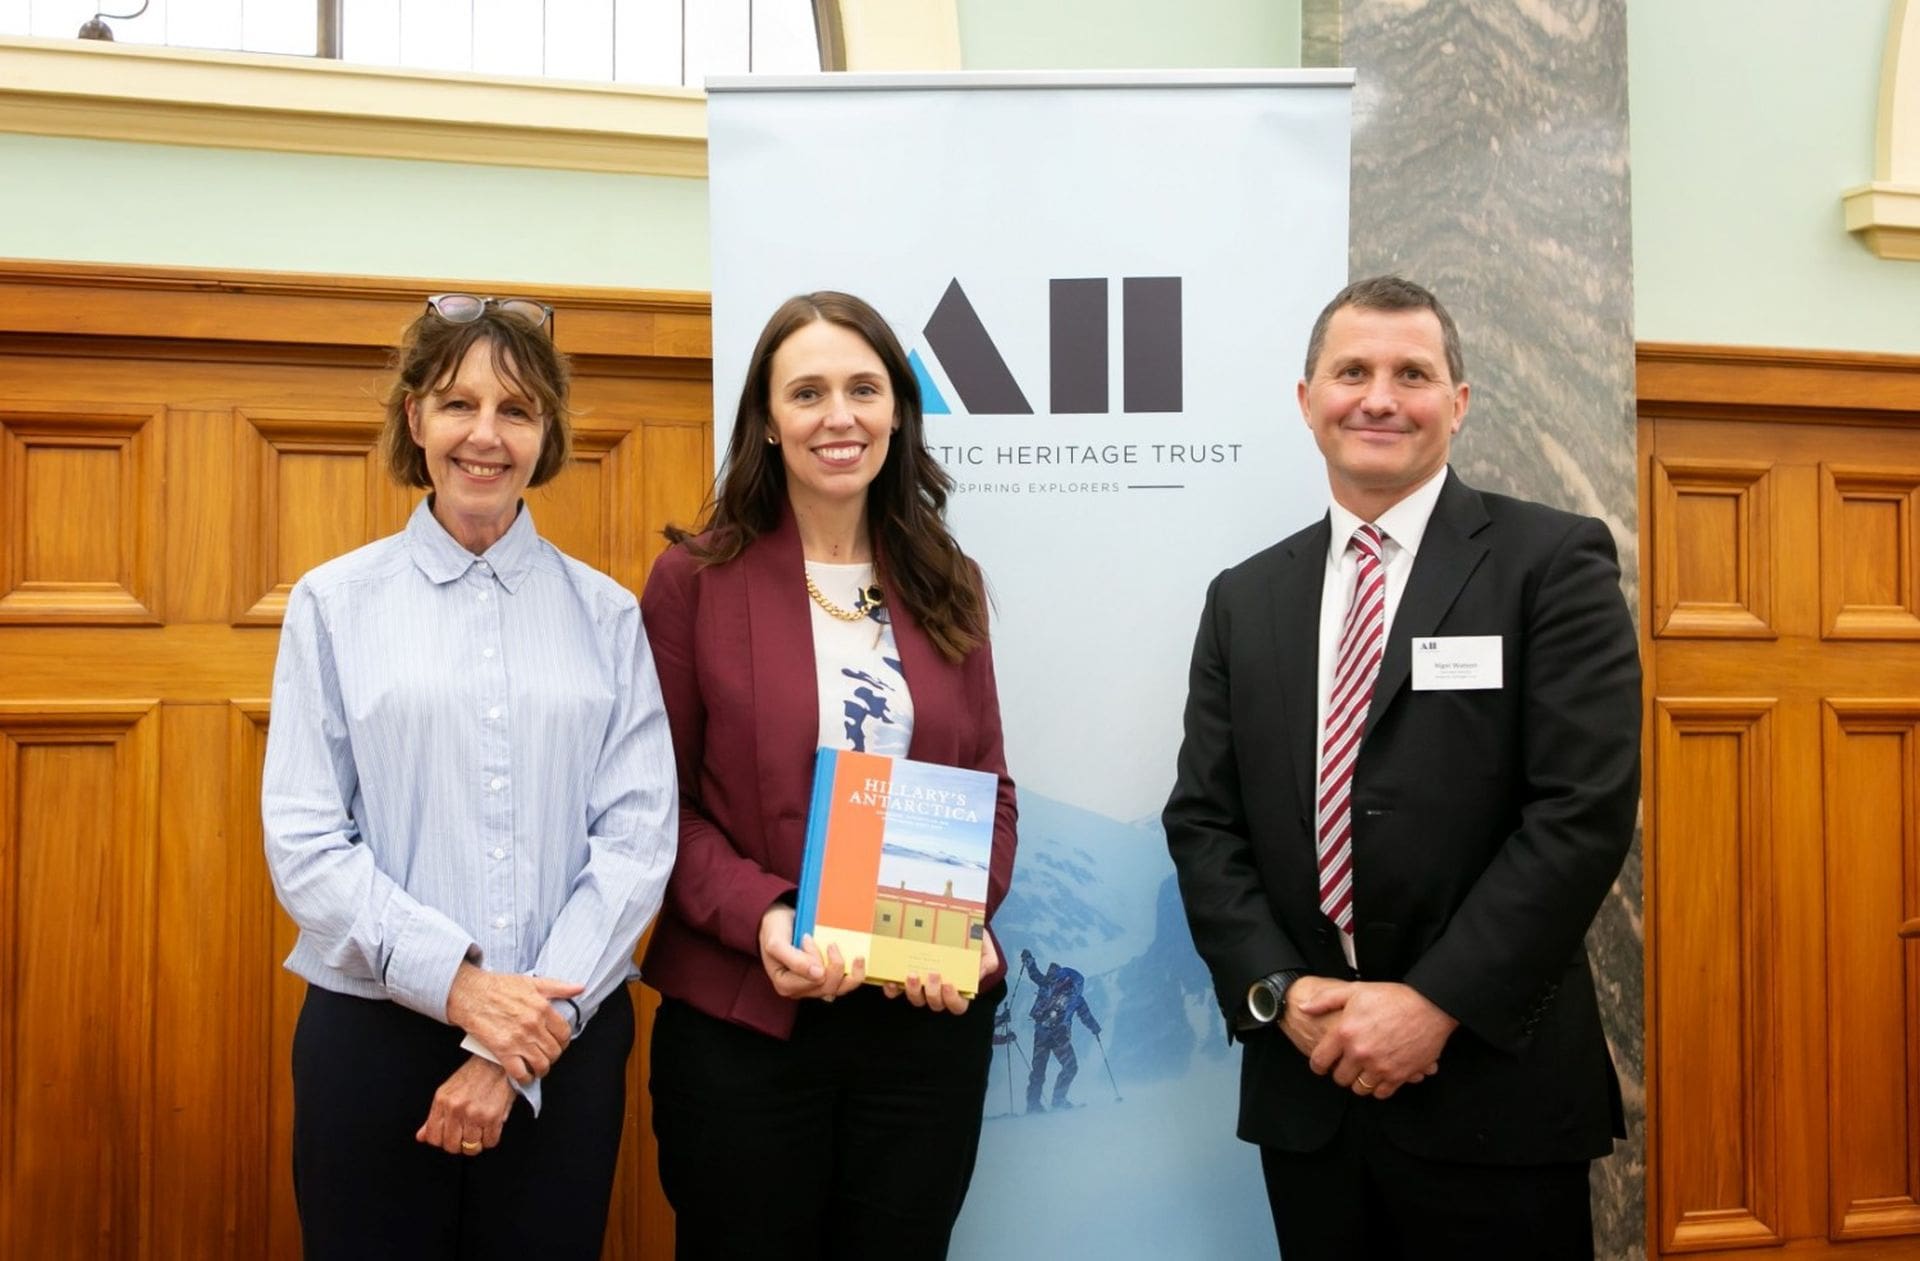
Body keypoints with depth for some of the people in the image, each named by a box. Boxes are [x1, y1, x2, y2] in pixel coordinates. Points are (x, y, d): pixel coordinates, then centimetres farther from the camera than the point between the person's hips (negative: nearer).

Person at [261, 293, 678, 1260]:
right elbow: (303, 842, -4)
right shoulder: (334, 602, 2)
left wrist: (527, 1035, -11)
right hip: (374, 1029, -1)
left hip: (568, 1039, 1)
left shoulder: (605, 614, 3)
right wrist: (457, 985, -15)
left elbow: (639, 837, -3)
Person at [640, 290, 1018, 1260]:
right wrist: (760, 917, -19)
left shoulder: (943, 585, 7)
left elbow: (989, 786, 9)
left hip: (930, 1015, 3)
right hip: (741, 1020, -3)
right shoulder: (696, 578, -4)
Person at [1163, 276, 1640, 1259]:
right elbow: (1202, 819, 6)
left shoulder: (1553, 562, -4)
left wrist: (1435, 1003, -15)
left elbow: (1585, 808, -12)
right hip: (1305, 1087, 4)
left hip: (1495, 1084, -3)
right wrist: (1278, 989, -8)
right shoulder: (1246, 599, 9)